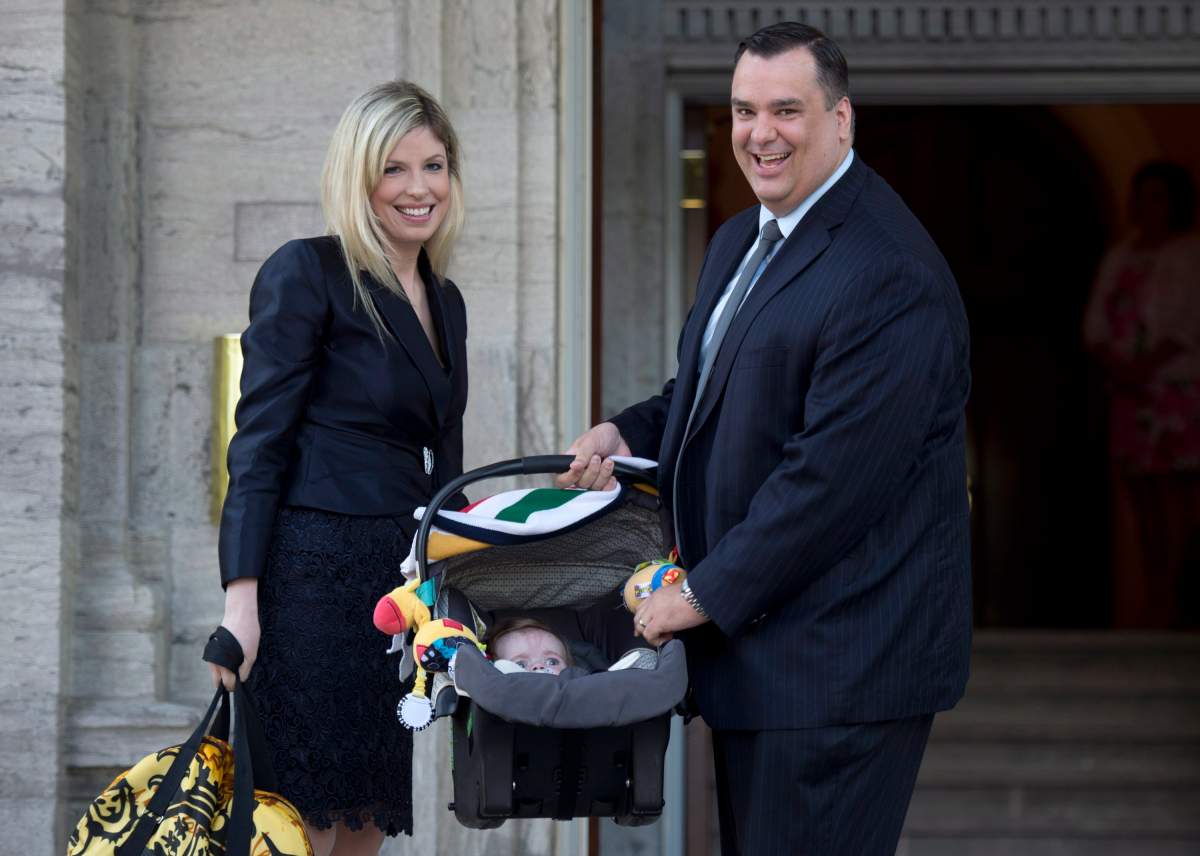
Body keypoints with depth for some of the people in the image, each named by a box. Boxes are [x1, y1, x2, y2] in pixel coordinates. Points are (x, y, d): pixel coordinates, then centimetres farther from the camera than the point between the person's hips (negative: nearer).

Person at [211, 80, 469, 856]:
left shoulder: (445, 302, 18)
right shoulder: (307, 275, -5)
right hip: (314, 579, -8)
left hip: (401, 583, 8)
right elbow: (259, 443, -10)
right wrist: (241, 594, -17)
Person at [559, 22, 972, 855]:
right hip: (753, 644, 10)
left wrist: (706, 594, -16)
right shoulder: (740, 242, 13)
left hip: (844, 658, -10)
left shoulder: (887, 272, -20)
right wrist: (631, 433, 6)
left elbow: (833, 472, -23)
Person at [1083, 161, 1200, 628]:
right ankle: (1158, 610, 4)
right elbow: (1094, 326, 13)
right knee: (1144, 504, 3)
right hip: (1130, 397, 6)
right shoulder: (1119, 257, 18)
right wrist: (1115, 365, -5)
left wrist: (1148, 365, -15)